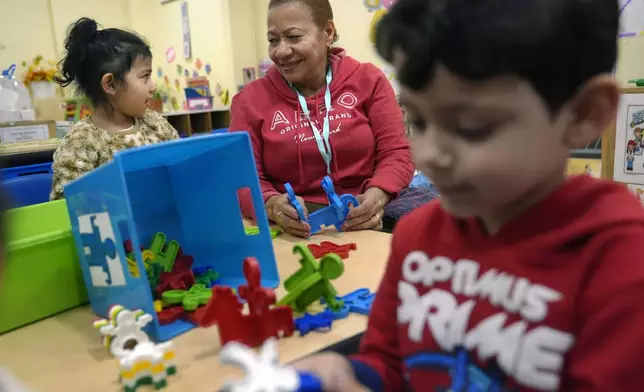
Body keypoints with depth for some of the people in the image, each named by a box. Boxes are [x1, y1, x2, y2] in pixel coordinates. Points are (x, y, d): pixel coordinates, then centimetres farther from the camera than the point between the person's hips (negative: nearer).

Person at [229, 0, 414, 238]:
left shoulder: (368, 80, 6)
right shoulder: (251, 100, 4)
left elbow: (396, 152, 1)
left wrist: (377, 195, -21)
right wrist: (273, 205, -23)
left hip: (363, 218, 0)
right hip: (294, 226, 0)